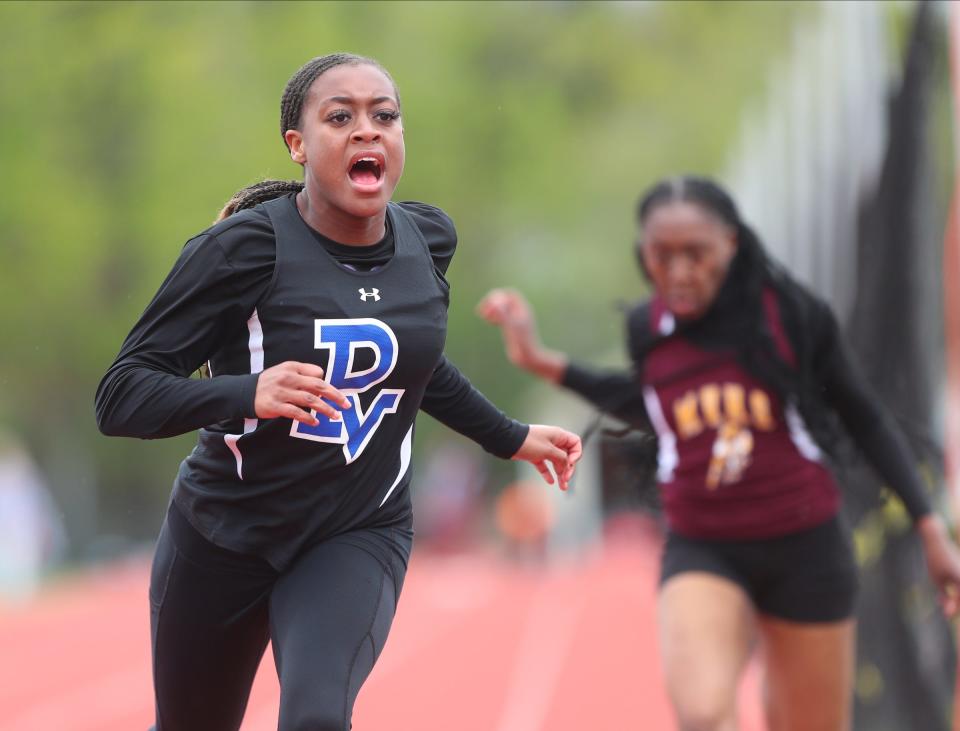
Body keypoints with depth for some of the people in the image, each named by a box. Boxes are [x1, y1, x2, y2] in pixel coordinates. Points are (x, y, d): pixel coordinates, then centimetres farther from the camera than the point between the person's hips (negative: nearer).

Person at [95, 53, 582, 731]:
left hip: (360, 537, 2)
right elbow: (120, 396, -23)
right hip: (223, 539, -2)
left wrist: (513, 439, 23)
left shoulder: (429, 238, -4)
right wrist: (248, 394, -39)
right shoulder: (245, 247, -20)